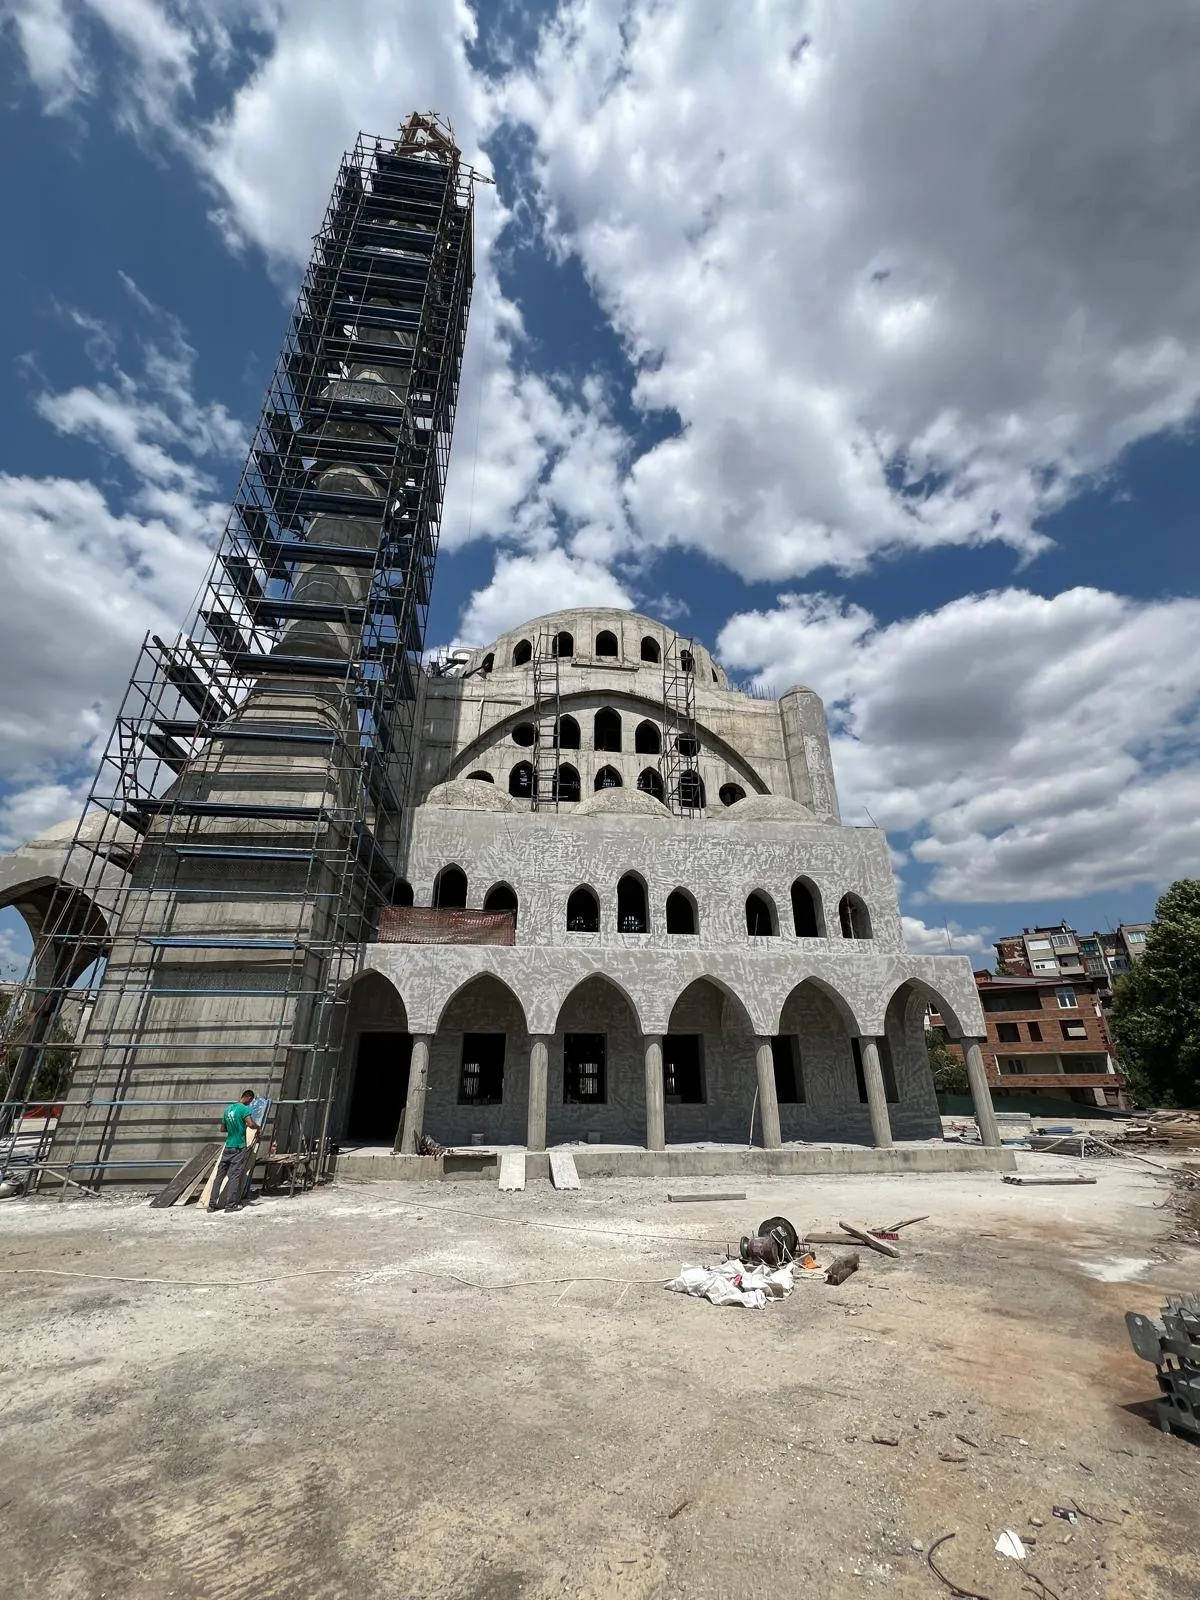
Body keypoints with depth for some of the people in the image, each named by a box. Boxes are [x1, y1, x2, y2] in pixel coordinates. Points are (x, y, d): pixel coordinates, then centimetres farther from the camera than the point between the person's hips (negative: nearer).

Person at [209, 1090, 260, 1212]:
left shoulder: (228, 1108, 11)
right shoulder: (244, 1108, -13)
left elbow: (223, 1128, 20)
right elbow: (251, 1124, -25)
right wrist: (258, 1128, -6)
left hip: (228, 1147, 7)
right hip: (239, 1147, -7)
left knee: (220, 1175, 11)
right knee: (235, 1175, -2)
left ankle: (212, 1204, 15)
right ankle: (230, 1205, -1)